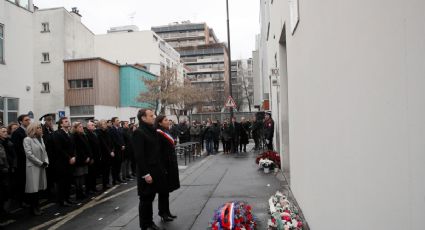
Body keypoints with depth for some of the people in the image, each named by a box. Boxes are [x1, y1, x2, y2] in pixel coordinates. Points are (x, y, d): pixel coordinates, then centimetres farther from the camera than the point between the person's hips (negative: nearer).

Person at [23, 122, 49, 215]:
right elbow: (29, 154, -15)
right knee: (33, 188, -1)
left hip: (41, 167, 6)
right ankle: (34, 208, 10)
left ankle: (37, 206, 19)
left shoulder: (41, 139, 13)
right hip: (33, 167, -6)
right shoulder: (27, 139, -8)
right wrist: (41, 163, -13)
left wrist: (46, 162, -4)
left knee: (39, 187, 9)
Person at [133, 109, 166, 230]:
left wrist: (160, 169, 11)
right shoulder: (139, 132, -15)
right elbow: (139, 155, -19)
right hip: (147, 172, -8)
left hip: (155, 170, 8)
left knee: (150, 197, 17)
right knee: (145, 199, 5)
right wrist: (145, 174, -20)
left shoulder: (152, 131, 11)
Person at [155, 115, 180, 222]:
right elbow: (158, 153, -20)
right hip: (164, 165, -9)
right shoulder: (158, 134, -15)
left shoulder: (167, 132, 13)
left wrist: (174, 166, 15)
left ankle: (166, 211, 24)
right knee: (163, 190, 2)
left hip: (171, 165, 9)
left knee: (167, 189, 15)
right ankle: (162, 213, 13)